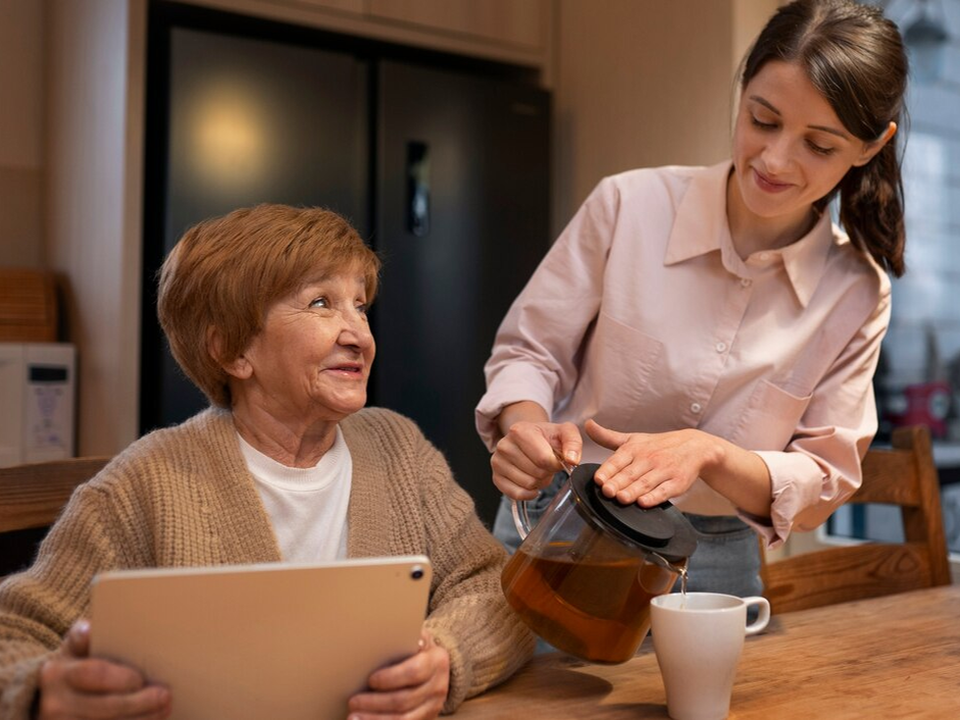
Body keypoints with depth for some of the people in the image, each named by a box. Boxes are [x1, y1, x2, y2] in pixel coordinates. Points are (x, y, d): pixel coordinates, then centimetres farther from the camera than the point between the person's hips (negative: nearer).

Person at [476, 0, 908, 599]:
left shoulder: (857, 295, -4)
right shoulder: (629, 205, -10)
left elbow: (824, 481, -3)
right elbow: (528, 352, -1)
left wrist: (709, 452, -22)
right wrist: (527, 430, -23)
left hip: (713, 566, 2)